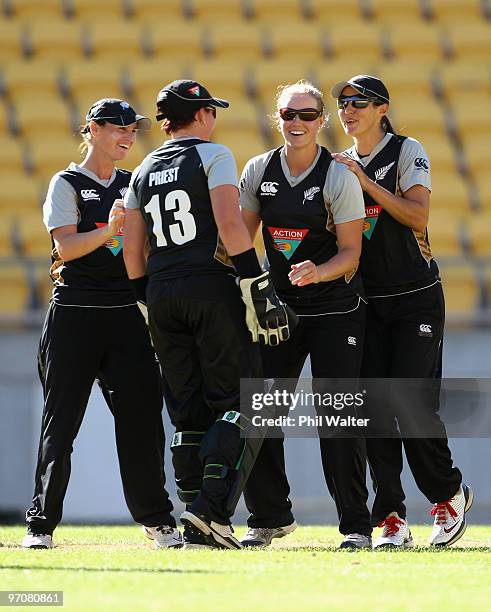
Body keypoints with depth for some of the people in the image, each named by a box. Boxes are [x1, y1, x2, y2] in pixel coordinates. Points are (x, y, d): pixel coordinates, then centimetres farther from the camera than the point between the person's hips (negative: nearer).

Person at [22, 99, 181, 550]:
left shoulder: (134, 185, 15)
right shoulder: (67, 184, 1)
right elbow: (66, 246, -12)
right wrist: (108, 230, -27)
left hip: (126, 313, 4)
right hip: (74, 312, -4)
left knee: (141, 417, -2)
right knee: (61, 421, -2)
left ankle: (156, 520, 6)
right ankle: (41, 524, 4)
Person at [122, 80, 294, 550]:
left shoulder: (144, 172, 16)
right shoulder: (213, 156, -1)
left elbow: (132, 251, 14)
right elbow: (229, 224, -14)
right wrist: (257, 286, -14)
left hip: (161, 293, 6)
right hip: (210, 286, -6)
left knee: (188, 412, 9)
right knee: (240, 403, -2)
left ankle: (198, 528, 5)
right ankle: (211, 508, -16)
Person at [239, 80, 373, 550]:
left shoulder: (339, 177, -11)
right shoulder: (259, 171, 1)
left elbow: (351, 251, -12)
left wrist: (318, 272, -30)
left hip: (335, 307, -4)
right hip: (279, 306, 4)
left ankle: (356, 524, -1)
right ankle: (270, 517, 15)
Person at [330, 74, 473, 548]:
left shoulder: (407, 151, -3)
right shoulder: (343, 165, 14)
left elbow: (417, 214, -17)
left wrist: (363, 180, -18)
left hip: (416, 299, -5)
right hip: (366, 302, 5)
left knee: (412, 403, -12)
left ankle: (449, 493, 10)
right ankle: (391, 518, -3)